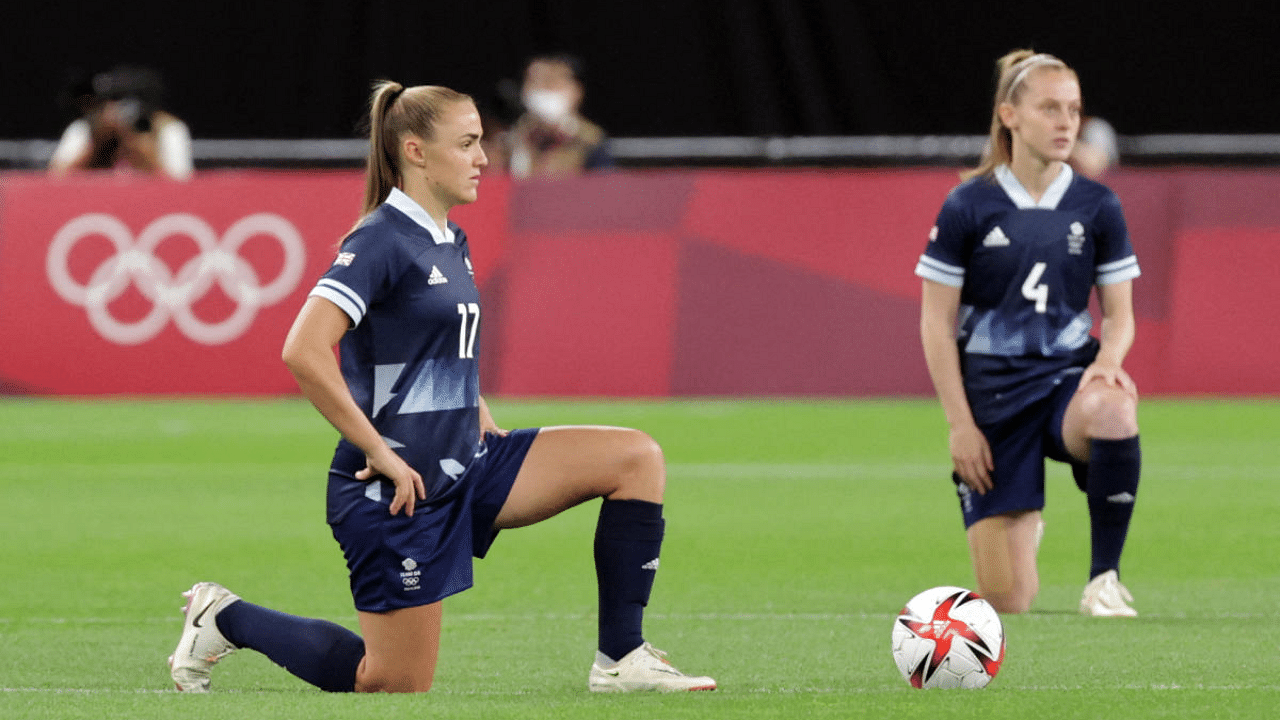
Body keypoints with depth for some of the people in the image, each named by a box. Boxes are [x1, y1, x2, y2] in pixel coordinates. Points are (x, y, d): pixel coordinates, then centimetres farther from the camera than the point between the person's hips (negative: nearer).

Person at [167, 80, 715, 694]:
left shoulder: (449, 241, 12)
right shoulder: (382, 241, -15)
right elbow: (303, 352, -27)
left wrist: (486, 429, 14)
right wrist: (379, 451, -22)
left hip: (465, 467, 9)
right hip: (395, 492, -9)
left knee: (637, 458, -3)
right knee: (398, 683, -1)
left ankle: (620, 660, -1)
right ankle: (225, 618, 18)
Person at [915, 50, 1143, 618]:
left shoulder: (1098, 207, 2)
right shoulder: (967, 207, -4)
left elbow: (1120, 315, 7)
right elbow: (937, 324, -1)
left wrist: (1107, 361, -17)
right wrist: (960, 423, -7)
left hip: (1069, 374, 1)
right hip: (992, 391, -1)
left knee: (1112, 411, -41)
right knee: (1007, 603, -4)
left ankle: (1105, 578, -23)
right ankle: (1026, 529, 37)